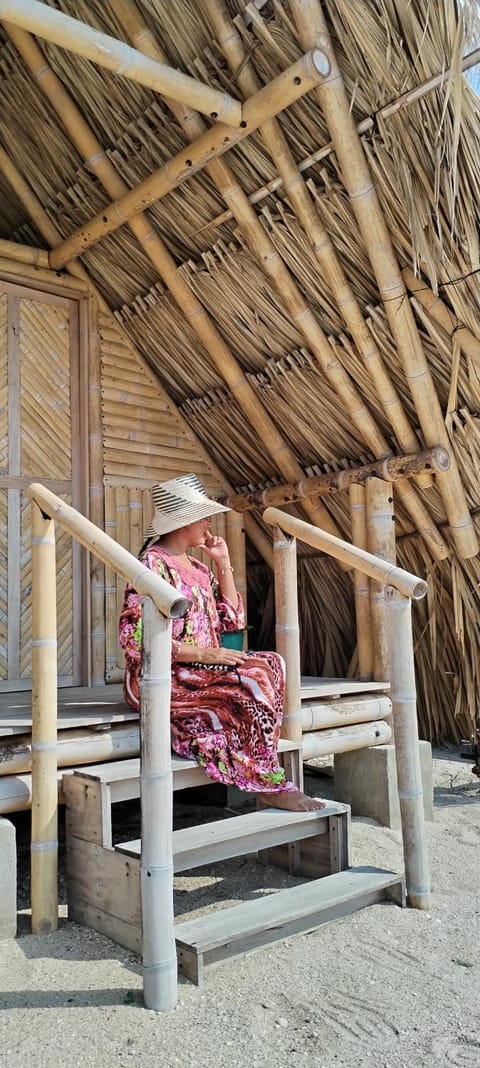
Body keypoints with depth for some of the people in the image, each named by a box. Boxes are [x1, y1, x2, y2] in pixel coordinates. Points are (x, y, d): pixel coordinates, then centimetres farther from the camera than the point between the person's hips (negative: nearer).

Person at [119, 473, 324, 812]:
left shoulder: (198, 568, 16)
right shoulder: (153, 564, -11)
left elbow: (233, 619, 15)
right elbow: (134, 636, -20)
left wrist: (223, 562, 9)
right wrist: (203, 653, -22)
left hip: (200, 669, 8)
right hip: (163, 678, -8)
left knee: (271, 664, -12)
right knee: (250, 680, -25)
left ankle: (269, 783, -14)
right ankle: (270, 784, -12)